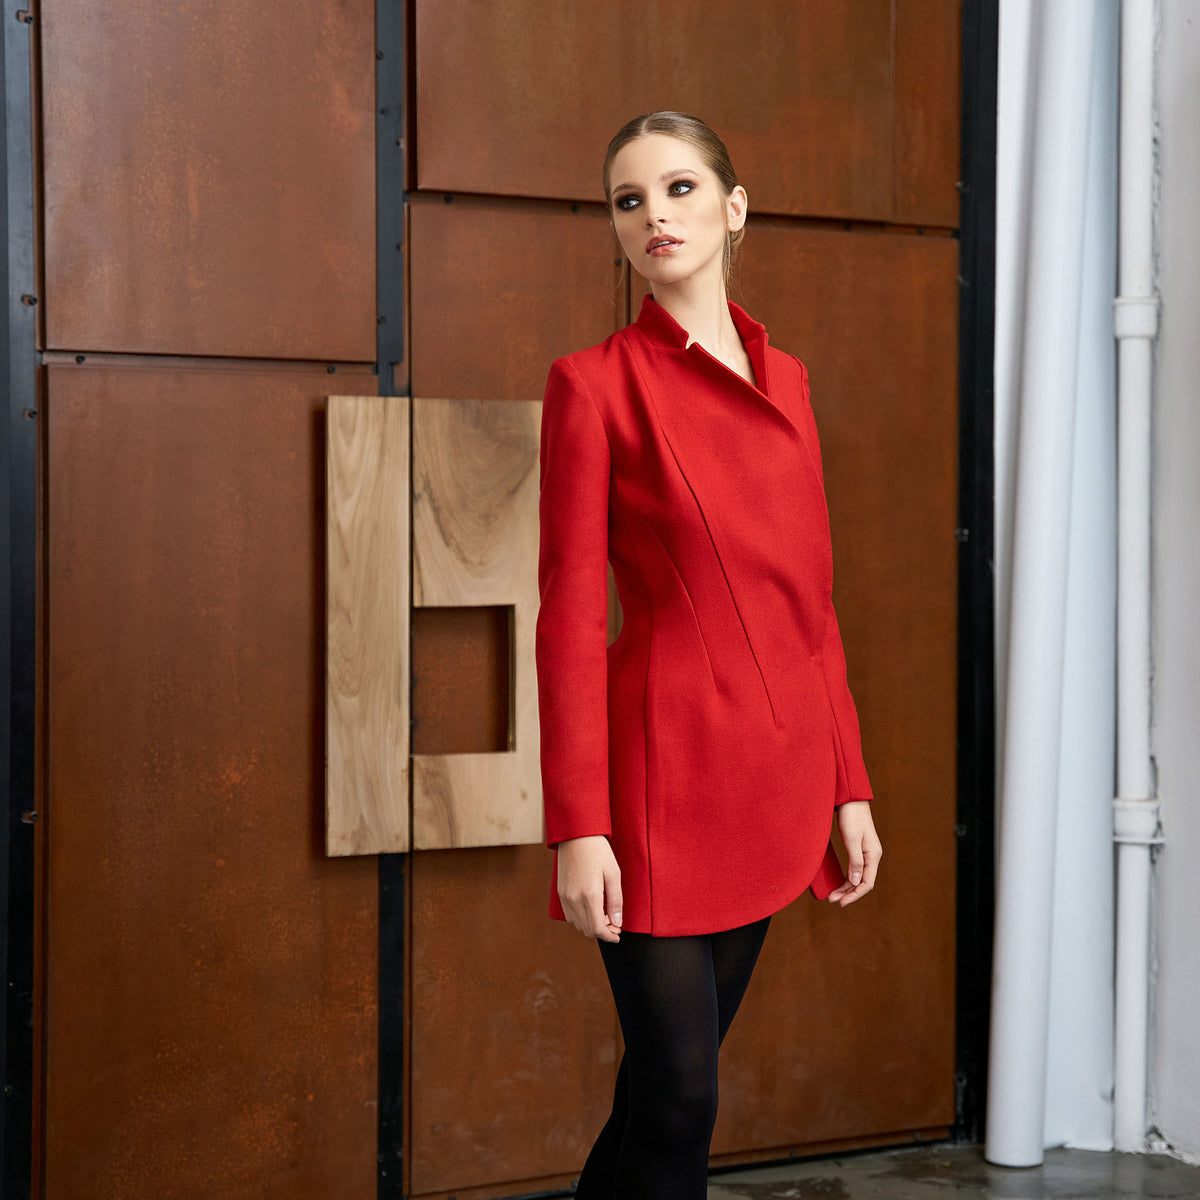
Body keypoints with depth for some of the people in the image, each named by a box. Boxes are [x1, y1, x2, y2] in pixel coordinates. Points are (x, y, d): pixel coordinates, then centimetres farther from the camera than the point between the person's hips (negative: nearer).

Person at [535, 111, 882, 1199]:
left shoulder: (786, 379, 12)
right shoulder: (594, 384, -5)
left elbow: (811, 599, 13)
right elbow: (571, 614, -9)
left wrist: (849, 787, 11)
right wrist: (578, 828, -14)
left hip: (776, 781, 6)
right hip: (664, 774, -6)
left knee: (673, 1085, 14)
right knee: (678, 1100, -3)